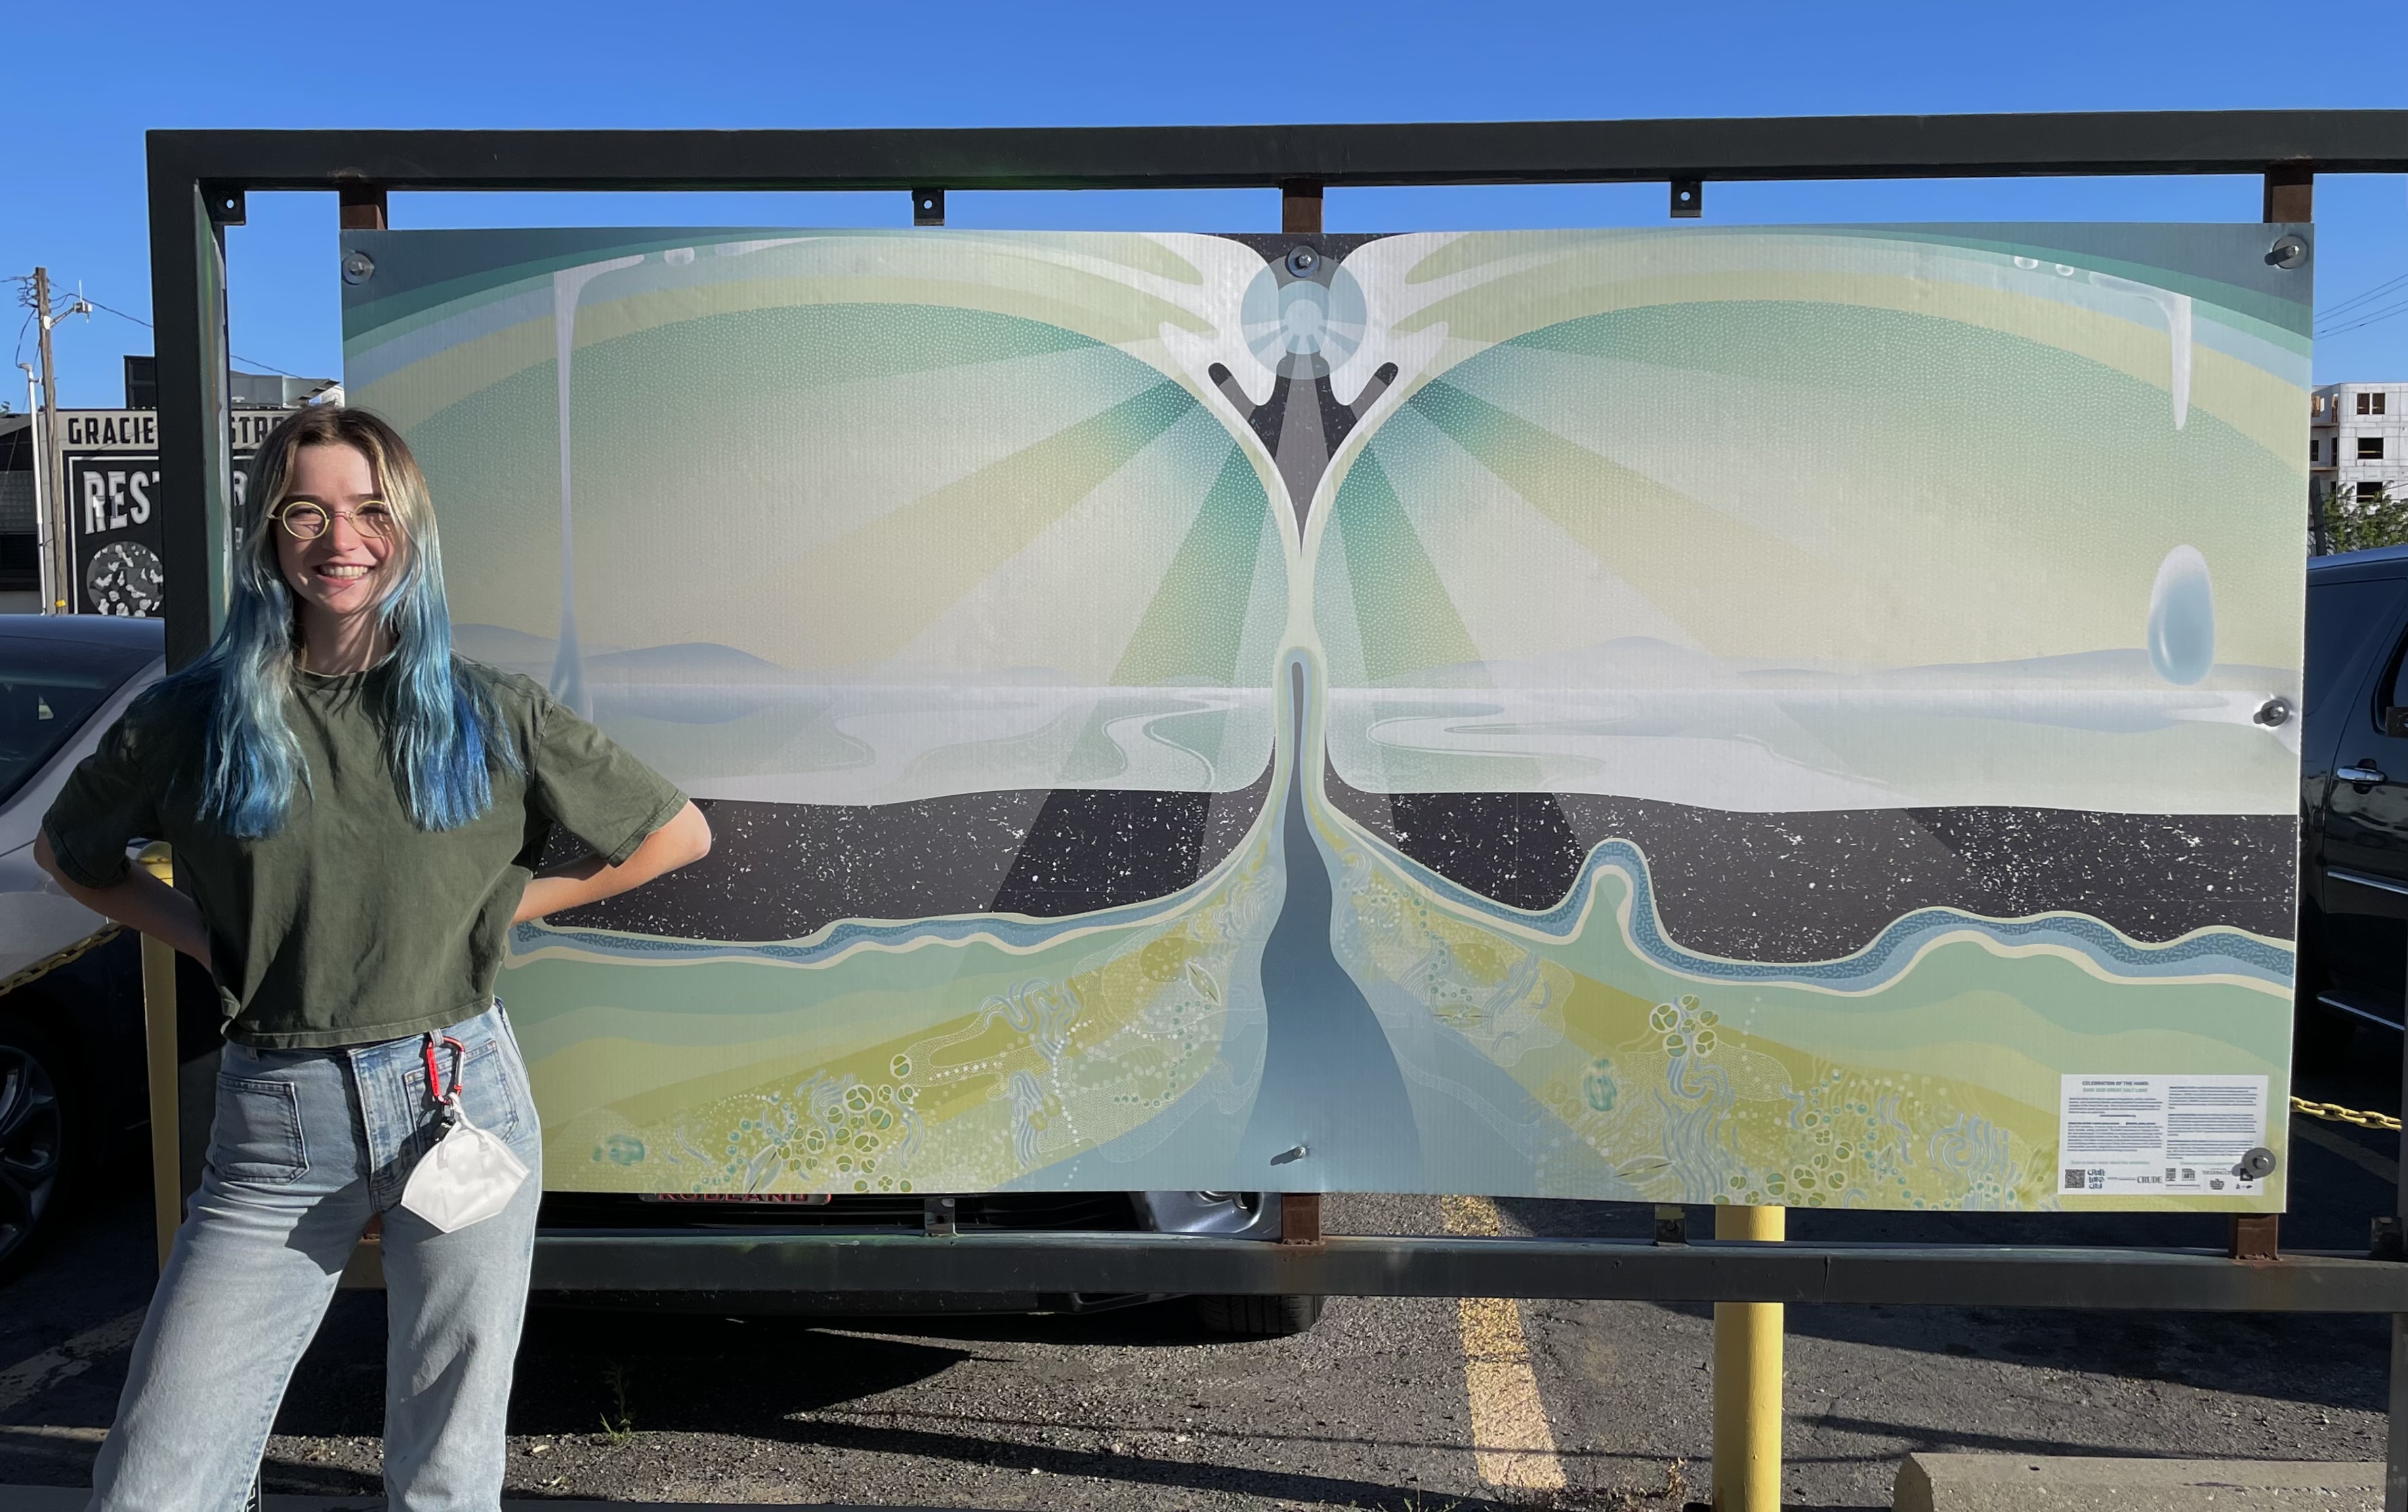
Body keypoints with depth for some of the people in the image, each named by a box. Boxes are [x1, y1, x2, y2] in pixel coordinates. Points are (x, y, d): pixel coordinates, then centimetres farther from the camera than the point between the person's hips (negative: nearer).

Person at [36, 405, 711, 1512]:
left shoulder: (490, 716, 1)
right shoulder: (195, 719, 2)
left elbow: (679, 833, 9)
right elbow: (68, 853, 19)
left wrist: (508, 901, 3)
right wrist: (204, 937, 5)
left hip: (459, 1099, 0)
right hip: (274, 1126, 1)